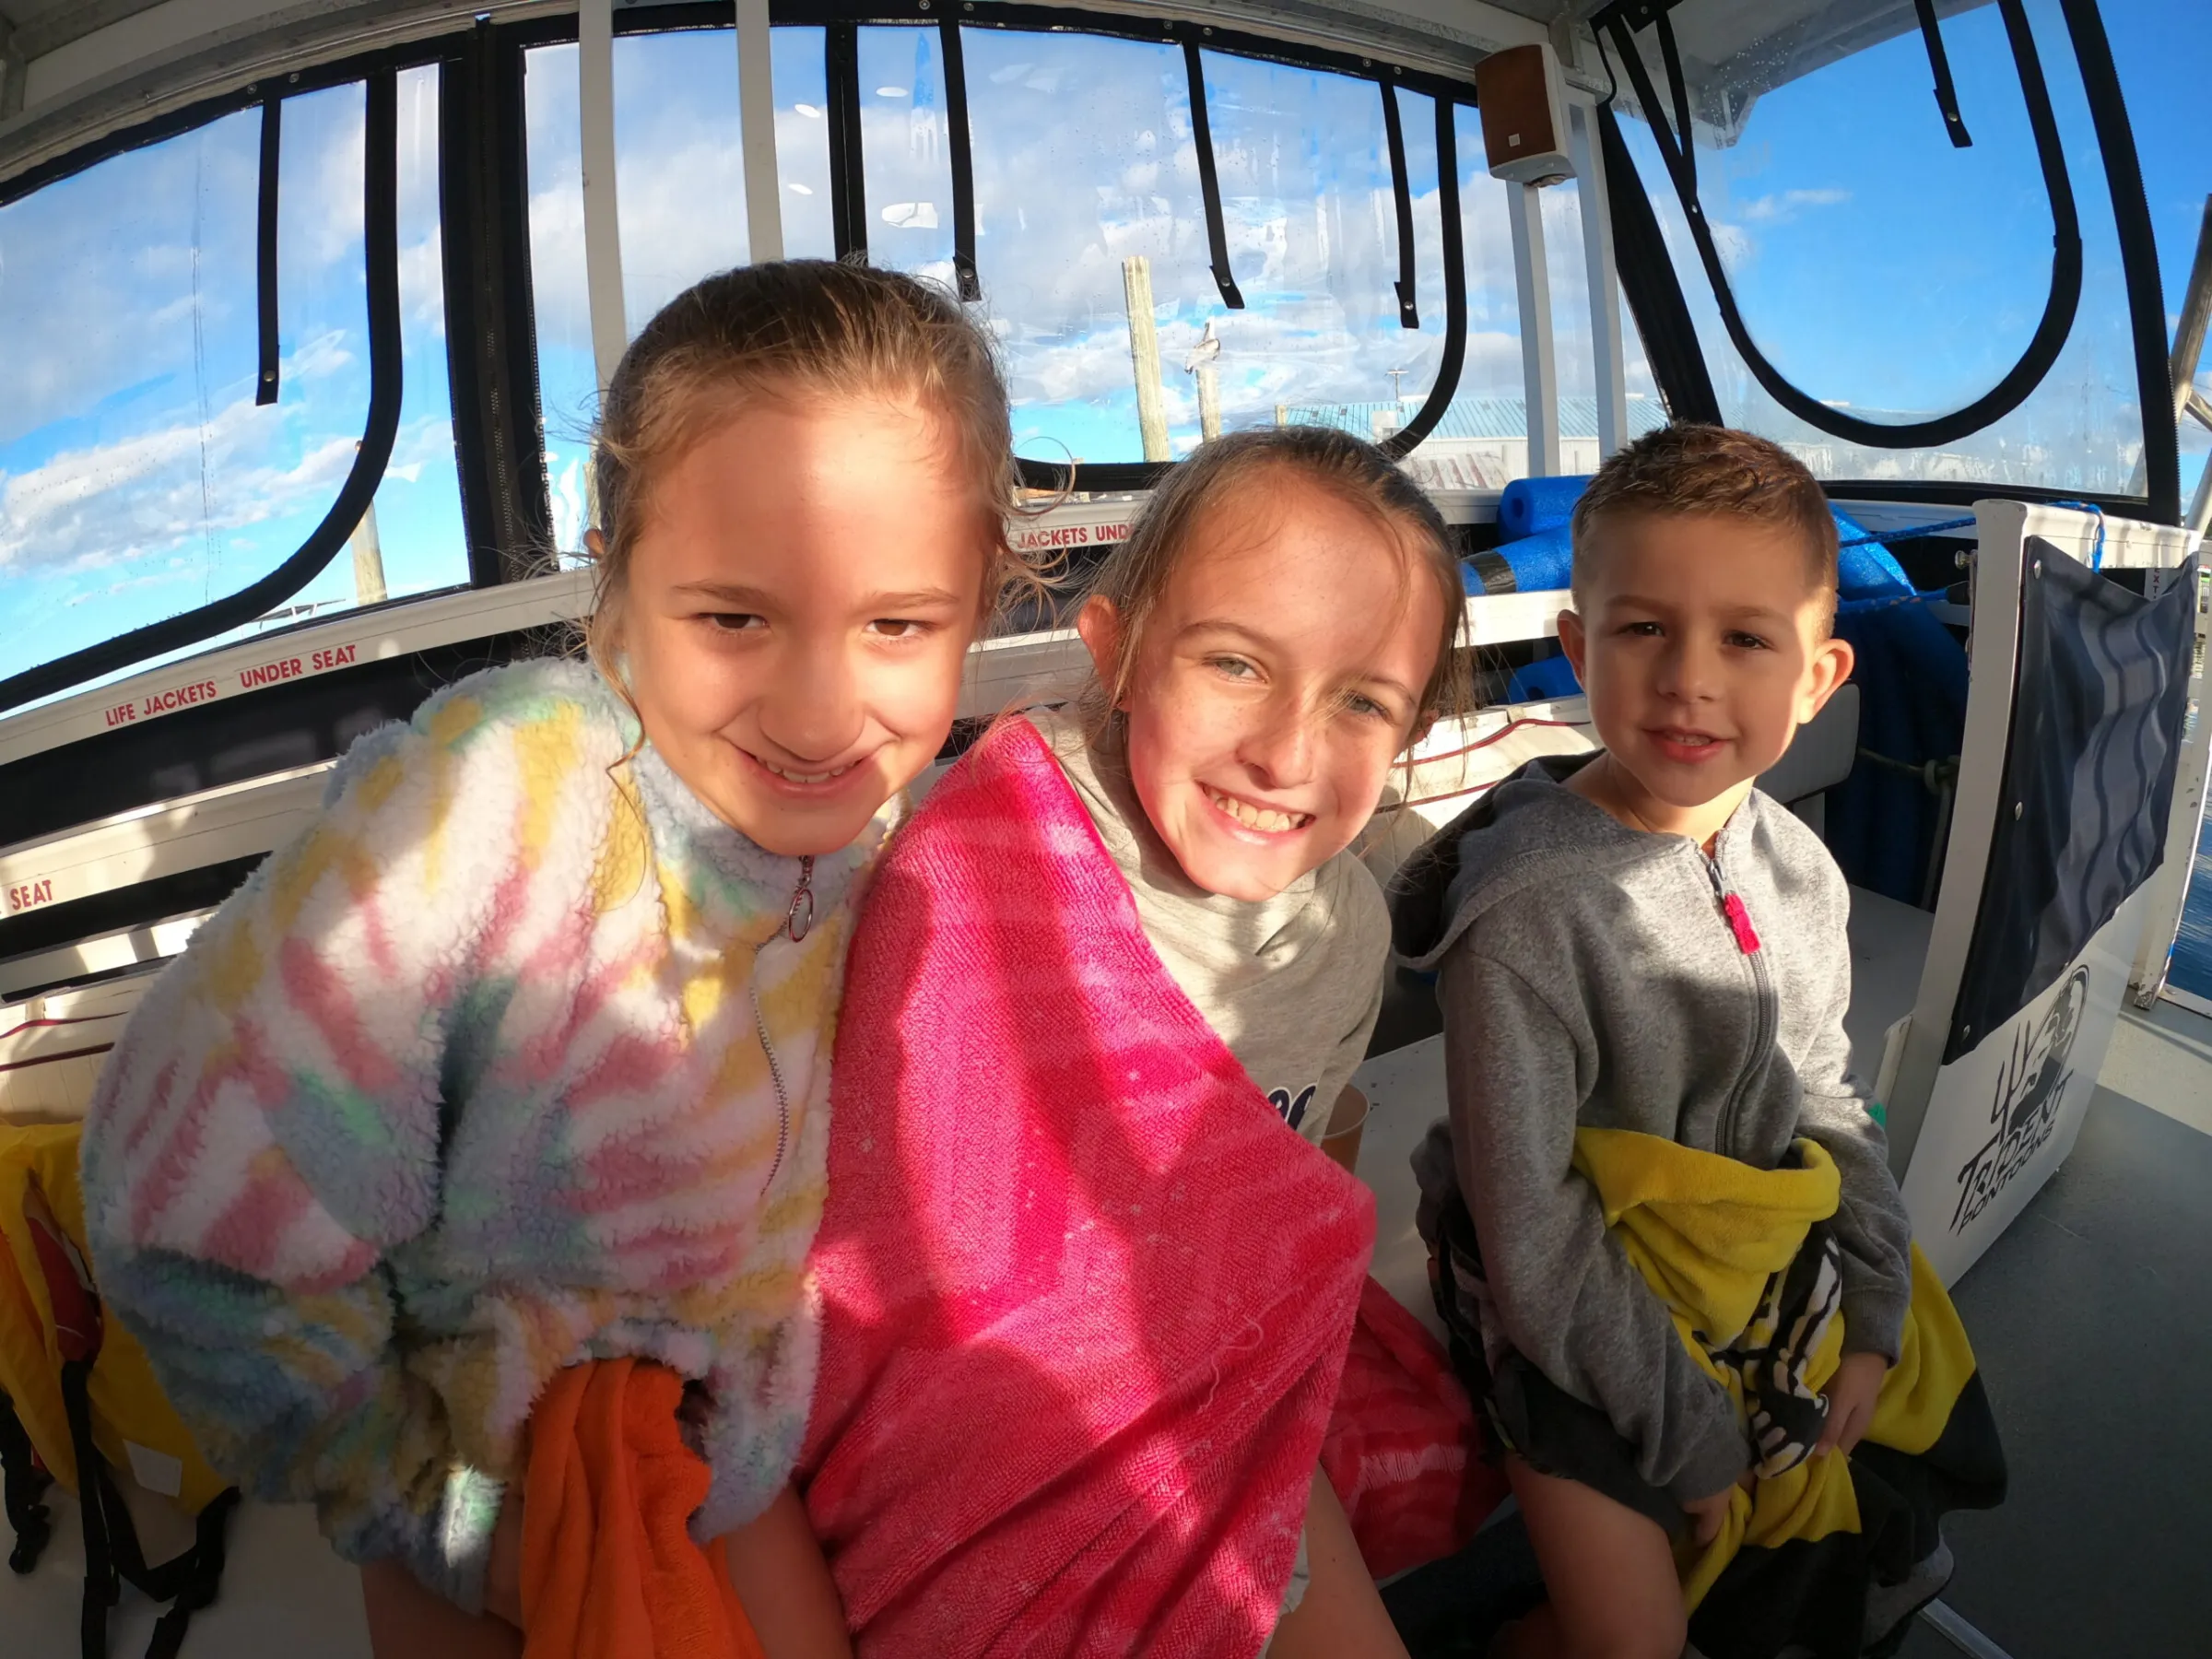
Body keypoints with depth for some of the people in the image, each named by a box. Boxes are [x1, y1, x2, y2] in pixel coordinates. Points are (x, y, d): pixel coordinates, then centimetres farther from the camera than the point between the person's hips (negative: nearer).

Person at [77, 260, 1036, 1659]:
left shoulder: (906, 825, -17)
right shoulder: (480, 809, -33)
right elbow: (196, 1218, -24)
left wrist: (751, 1437, -3)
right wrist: (428, 1509, -14)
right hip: (484, 1463, -2)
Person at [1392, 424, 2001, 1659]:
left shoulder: (1797, 870, -6)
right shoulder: (1529, 905, -28)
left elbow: (1827, 1098, 8)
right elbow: (1528, 1225, -23)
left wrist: (1874, 1318, 5)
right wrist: (1688, 1431, -14)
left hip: (1760, 1273, 7)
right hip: (1572, 1313, -6)